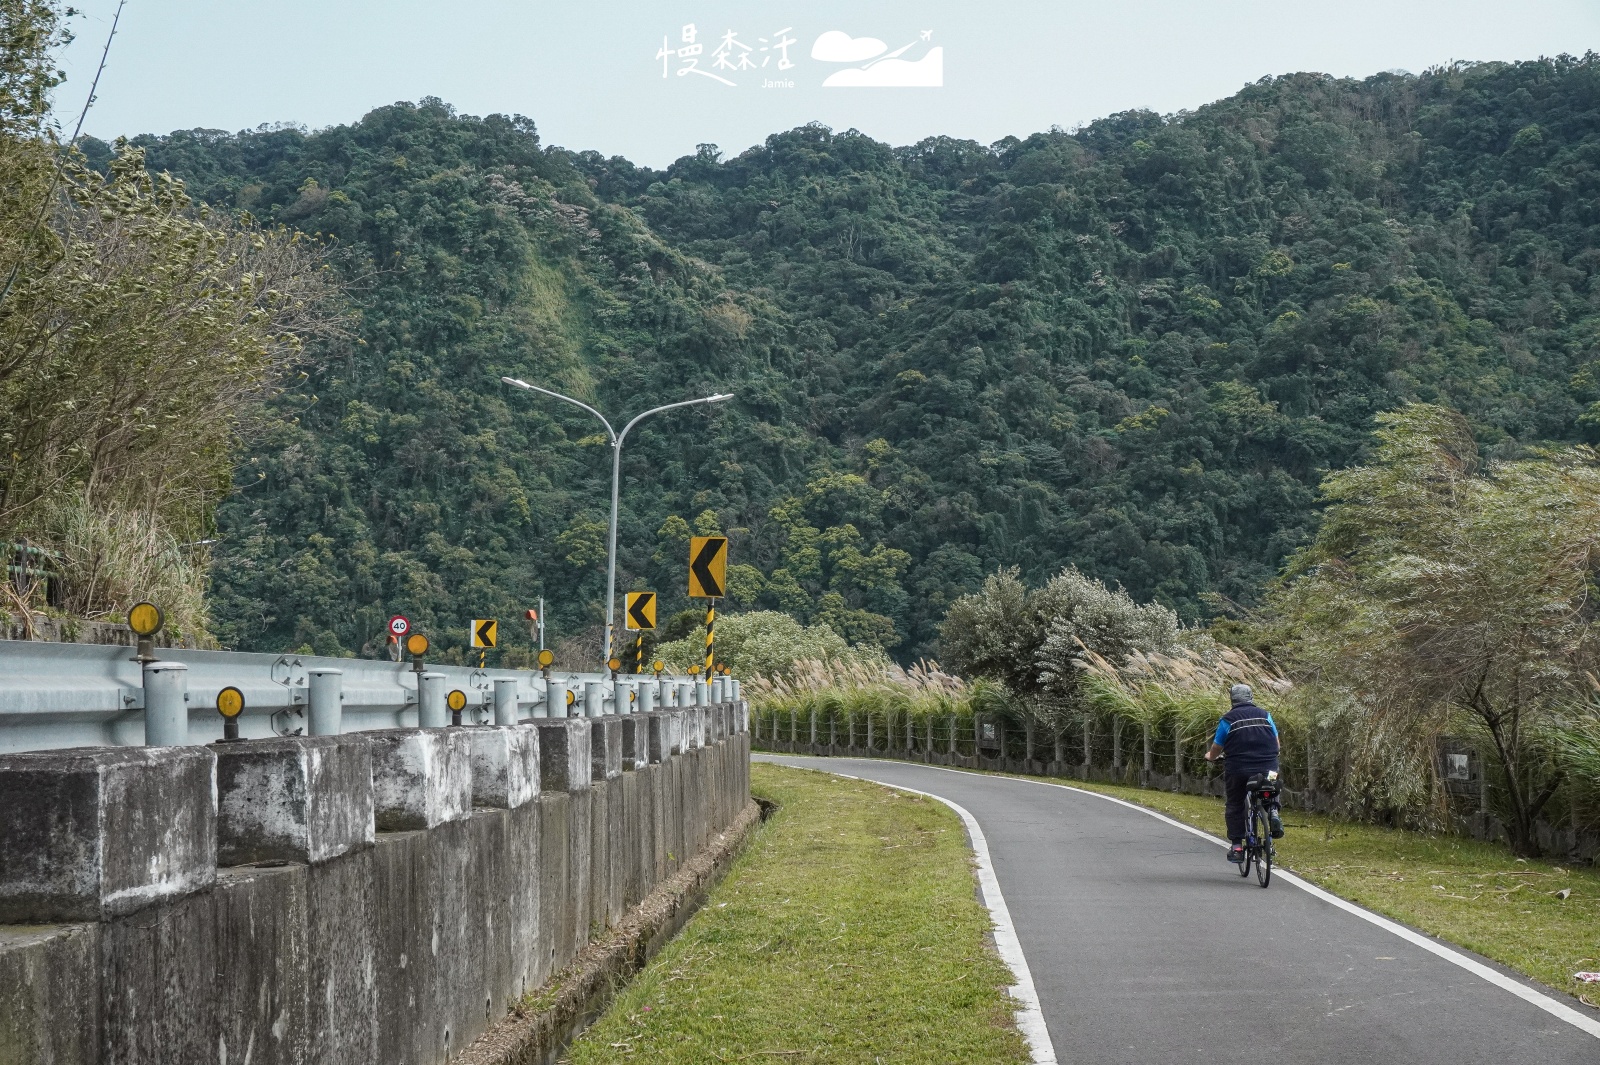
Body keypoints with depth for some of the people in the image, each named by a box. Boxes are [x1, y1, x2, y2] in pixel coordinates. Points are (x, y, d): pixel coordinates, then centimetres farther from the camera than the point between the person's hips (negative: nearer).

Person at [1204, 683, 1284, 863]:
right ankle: (1272, 811, -2)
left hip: (1238, 769, -2)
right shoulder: (1264, 715, 9)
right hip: (1268, 769, 2)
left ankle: (1236, 846, 6)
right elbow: (1277, 744, 15)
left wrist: (1210, 756, 27)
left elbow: (1216, 749, 4)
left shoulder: (1228, 720, 1)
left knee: (1235, 807, 11)